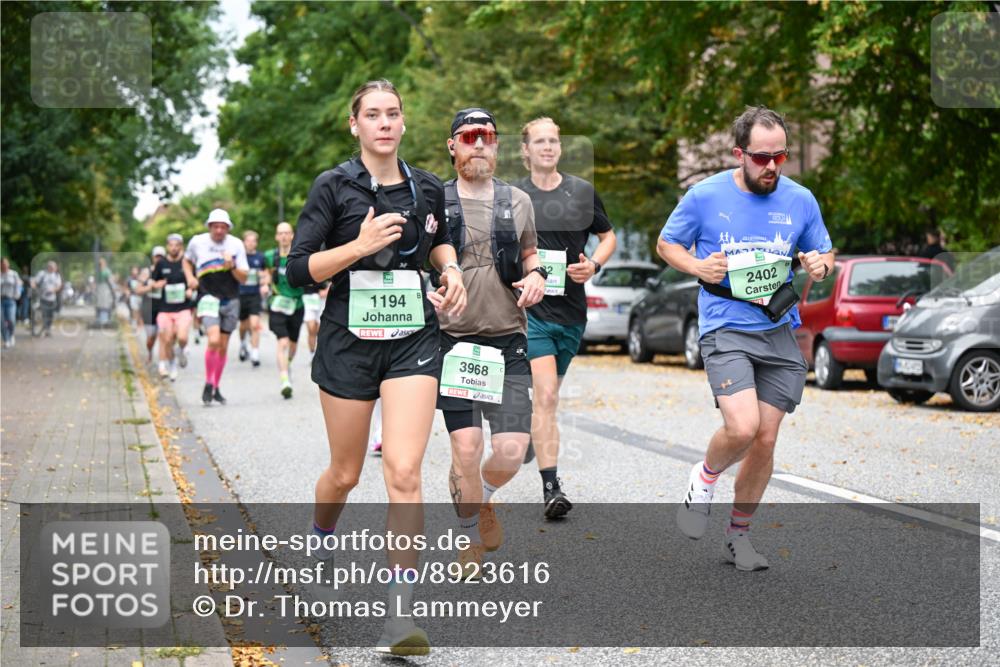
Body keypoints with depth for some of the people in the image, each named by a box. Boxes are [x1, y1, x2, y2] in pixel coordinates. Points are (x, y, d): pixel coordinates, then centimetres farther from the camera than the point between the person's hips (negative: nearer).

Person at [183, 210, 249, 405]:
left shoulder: (236, 245, 0)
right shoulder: (197, 242, -1)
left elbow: (243, 278, 0)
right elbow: (187, 260, 20)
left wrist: (232, 267, -19)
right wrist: (190, 277, 2)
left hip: (230, 300, 2)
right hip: (208, 298, -2)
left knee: (223, 347, 7)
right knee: (213, 340, -22)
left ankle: (216, 388, 23)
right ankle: (208, 385, -6)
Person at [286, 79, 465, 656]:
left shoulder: (427, 188, 5)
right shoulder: (334, 186, -4)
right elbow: (298, 270, -8)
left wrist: (452, 269, 6)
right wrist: (359, 246, -19)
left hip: (413, 339, 1)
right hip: (350, 340, -1)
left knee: (404, 469, -14)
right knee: (345, 473, 11)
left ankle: (401, 615, -12)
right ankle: (319, 545, 46)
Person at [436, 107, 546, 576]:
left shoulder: (517, 202, 10)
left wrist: (536, 275, 1)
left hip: (508, 343, 2)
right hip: (453, 340, -2)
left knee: (512, 451, -7)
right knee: (466, 447, -9)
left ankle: (483, 499, 29)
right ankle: (472, 540, 16)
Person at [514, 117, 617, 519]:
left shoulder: (583, 192, 7)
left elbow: (608, 236, 18)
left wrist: (594, 265, -1)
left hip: (571, 309, 3)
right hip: (530, 307, -3)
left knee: (546, 395, 14)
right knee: (545, 397, -16)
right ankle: (551, 487, -18)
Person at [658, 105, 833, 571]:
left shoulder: (800, 200, 4)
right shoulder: (705, 196, -3)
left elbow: (823, 252, 18)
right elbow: (666, 244, 10)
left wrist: (821, 264, -6)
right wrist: (697, 267, -10)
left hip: (780, 331, 4)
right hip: (725, 328, -3)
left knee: (765, 440, 4)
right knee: (742, 428, -22)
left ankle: (738, 534, 23)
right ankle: (704, 479, 12)